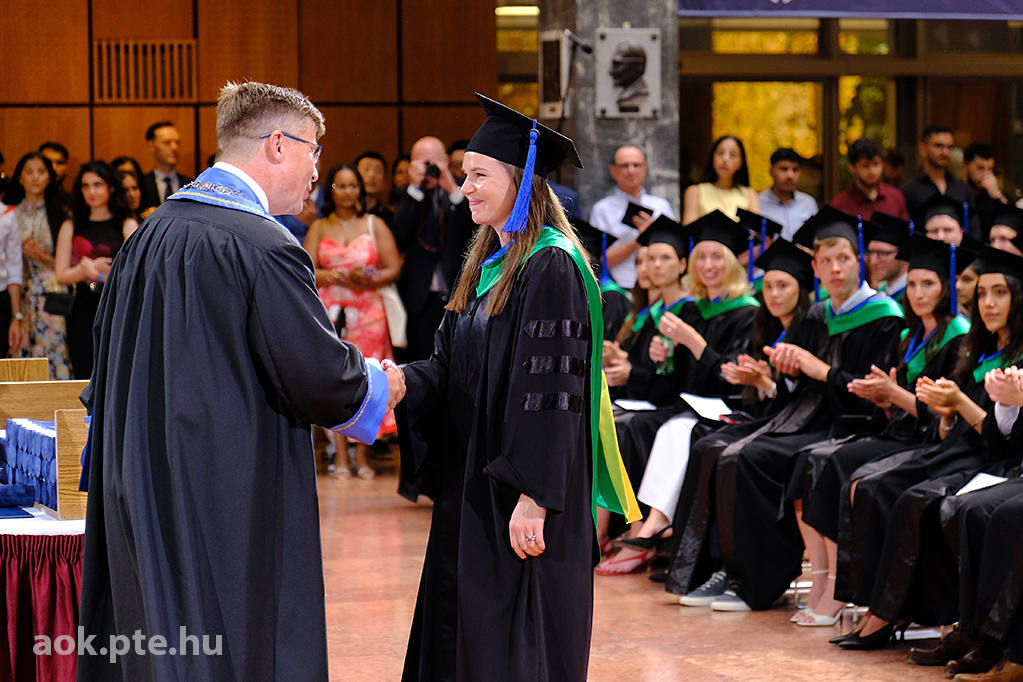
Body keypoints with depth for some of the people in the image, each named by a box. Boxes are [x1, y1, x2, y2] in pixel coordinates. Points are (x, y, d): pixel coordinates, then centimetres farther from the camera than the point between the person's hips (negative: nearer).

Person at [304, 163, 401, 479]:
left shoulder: (375, 225, 10)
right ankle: (341, 456, -5)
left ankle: (363, 455, -2)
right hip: (330, 311, 0)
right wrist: (341, 277, -15)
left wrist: (369, 280, -15)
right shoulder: (319, 228, 12)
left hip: (368, 313, 0)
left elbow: (393, 269, 4)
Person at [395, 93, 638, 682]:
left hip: (520, 498, -9)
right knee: (462, 635, 12)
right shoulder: (487, 265, 13)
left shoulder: (551, 268, -14)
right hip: (472, 489, 9)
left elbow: (551, 394, -19)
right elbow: (452, 368, 14)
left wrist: (533, 499, -22)